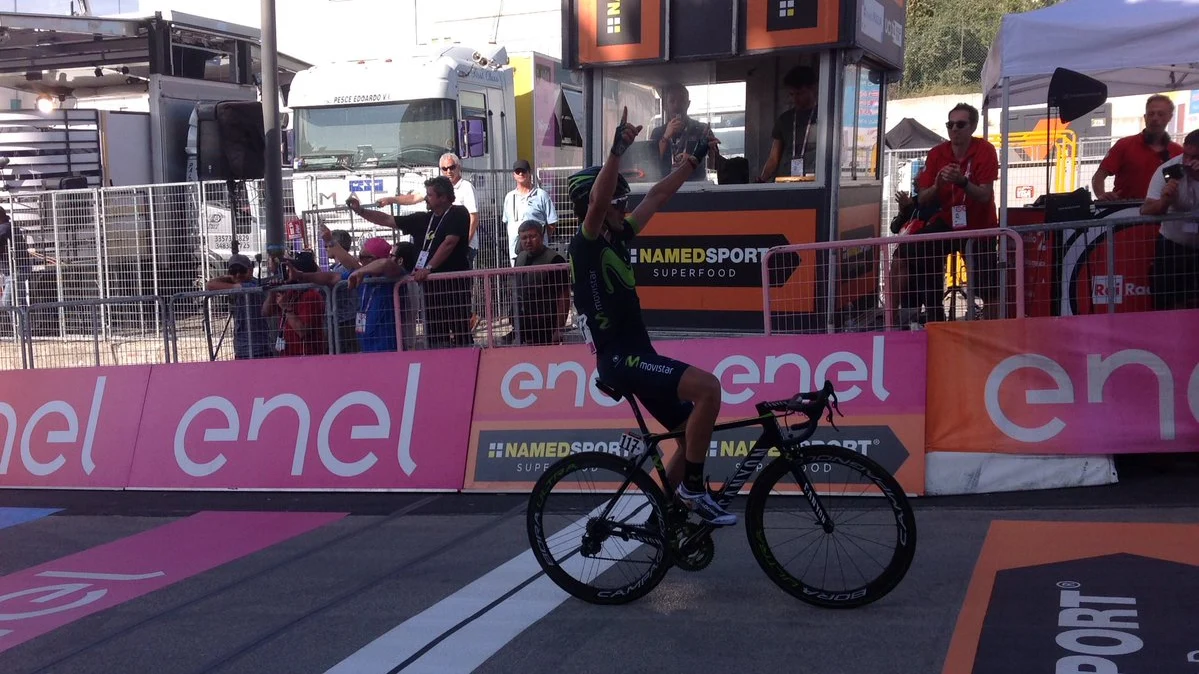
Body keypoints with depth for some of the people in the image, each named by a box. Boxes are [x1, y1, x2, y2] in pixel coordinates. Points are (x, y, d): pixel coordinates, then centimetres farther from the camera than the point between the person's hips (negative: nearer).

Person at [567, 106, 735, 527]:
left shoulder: (616, 240, 13)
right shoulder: (585, 244, -11)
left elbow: (657, 197, 23)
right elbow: (597, 198, -31)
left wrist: (693, 160, 29)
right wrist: (618, 150, -43)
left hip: (636, 356, 9)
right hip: (620, 359, -9)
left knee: (693, 434, 12)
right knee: (707, 387, -24)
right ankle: (692, 489, -13)